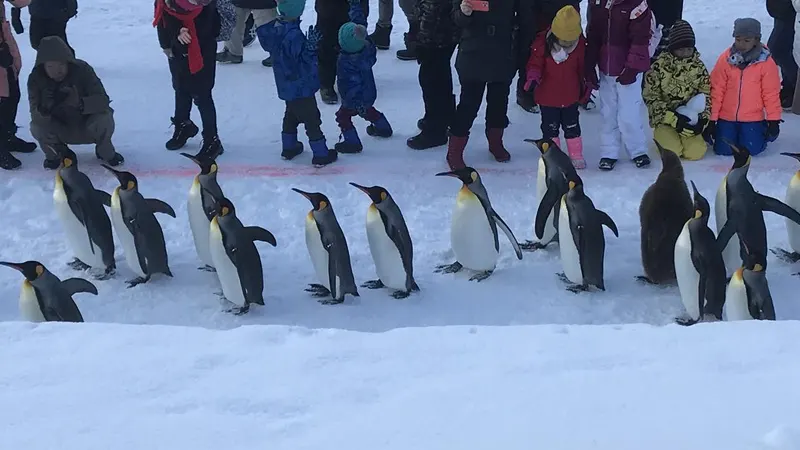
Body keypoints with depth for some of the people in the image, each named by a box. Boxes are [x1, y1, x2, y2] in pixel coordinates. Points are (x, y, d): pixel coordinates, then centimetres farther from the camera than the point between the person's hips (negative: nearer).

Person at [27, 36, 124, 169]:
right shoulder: (36, 78, -18)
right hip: (61, 131, 1)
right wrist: (43, 109, -51)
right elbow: (35, 115, -26)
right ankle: (55, 154, 6)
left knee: (104, 119, -32)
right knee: (37, 127, -27)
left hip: (86, 125, -1)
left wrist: (80, 103, -51)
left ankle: (106, 152, 1)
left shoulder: (82, 69, -23)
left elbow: (103, 101, -31)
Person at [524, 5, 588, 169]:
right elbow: (535, 63, -8)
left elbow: (583, 68, 5)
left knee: (572, 127, 14)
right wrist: (533, 77, -26)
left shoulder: (580, 44, -9)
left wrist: (586, 87, 12)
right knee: (550, 128, 10)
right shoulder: (543, 43, -17)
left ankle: (576, 156, 27)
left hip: (570, 96, 1)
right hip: (547, 96, -1)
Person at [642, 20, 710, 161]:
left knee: (695, 152, -21)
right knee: (672, 150, -26)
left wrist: (702, 120, -9)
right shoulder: (659, 66, -8)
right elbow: (650, 96, -10)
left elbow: (706, 96, 9)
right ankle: (662, 137, 10)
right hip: (665, 119, -2)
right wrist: (672, 118, -20)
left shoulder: (698, 67, 4)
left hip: (690, 118, 2)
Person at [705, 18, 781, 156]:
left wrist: (773, 120, -3)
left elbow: (771, 93, -3)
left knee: (751, 149, -9)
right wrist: (711, 119, -4)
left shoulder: (766, 62, -9)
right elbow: (716, 90, -4)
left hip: (753, 119, -1)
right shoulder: (725, 59, -6)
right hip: (726, 118, 1)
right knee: (723, 150, -5)